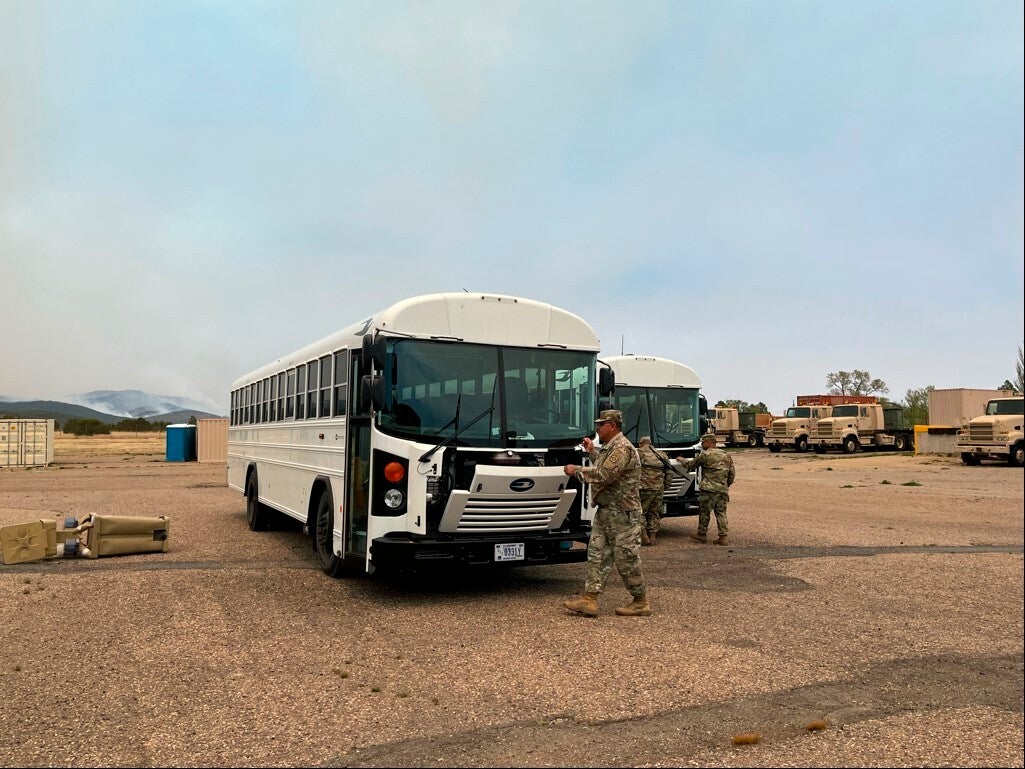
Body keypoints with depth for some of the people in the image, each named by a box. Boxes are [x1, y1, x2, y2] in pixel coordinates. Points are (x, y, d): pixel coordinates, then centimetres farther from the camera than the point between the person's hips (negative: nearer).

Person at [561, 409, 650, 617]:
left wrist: (576, 471, -16)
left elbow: (604, 476, -26)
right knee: (597, 554, 5)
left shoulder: (622, 448, -18)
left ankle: (641, 603, 13)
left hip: (622, 514, -10)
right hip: (605, 512, 10)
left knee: (627, 560, 0)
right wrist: (591, 451, 22)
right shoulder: (609, 448, 16)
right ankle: (589, 599, 5)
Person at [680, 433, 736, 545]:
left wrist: (681, 460, 23)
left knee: (704, 512, 6)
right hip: (723, 490, 5)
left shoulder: (704, 455, -6)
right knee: (721, 513, 9)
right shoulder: (726, 455, 11)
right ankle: (723, 536, 5)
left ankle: (702, 535, 15)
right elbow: (732, 473, 13)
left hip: (708, 489, -5)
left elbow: (689, 465, 4)